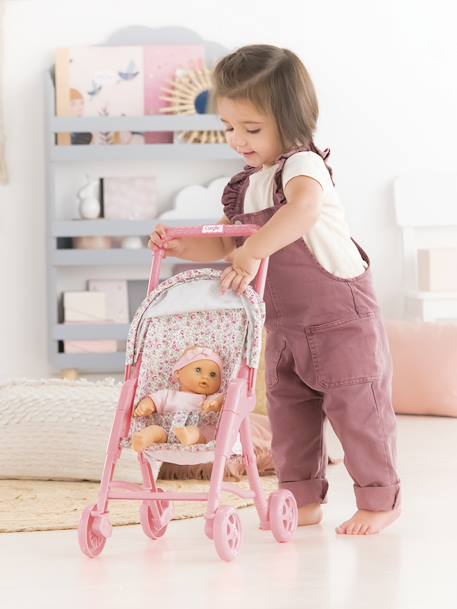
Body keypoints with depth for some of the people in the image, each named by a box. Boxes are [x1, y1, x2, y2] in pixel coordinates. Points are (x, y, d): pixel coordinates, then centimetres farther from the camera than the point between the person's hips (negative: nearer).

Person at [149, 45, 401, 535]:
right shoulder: (243, 186, 6)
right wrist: (180, 247, -3)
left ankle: (379, 499, 10)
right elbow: (227, 245, 14)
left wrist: (252, 253, -48)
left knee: (355, 407, -3)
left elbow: (303, 209, -43)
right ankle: (303, 499, 22)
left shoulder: (303, 165, -20)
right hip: (284, 323, 8)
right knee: (288, 409, 11)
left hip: (341, 314, -8)